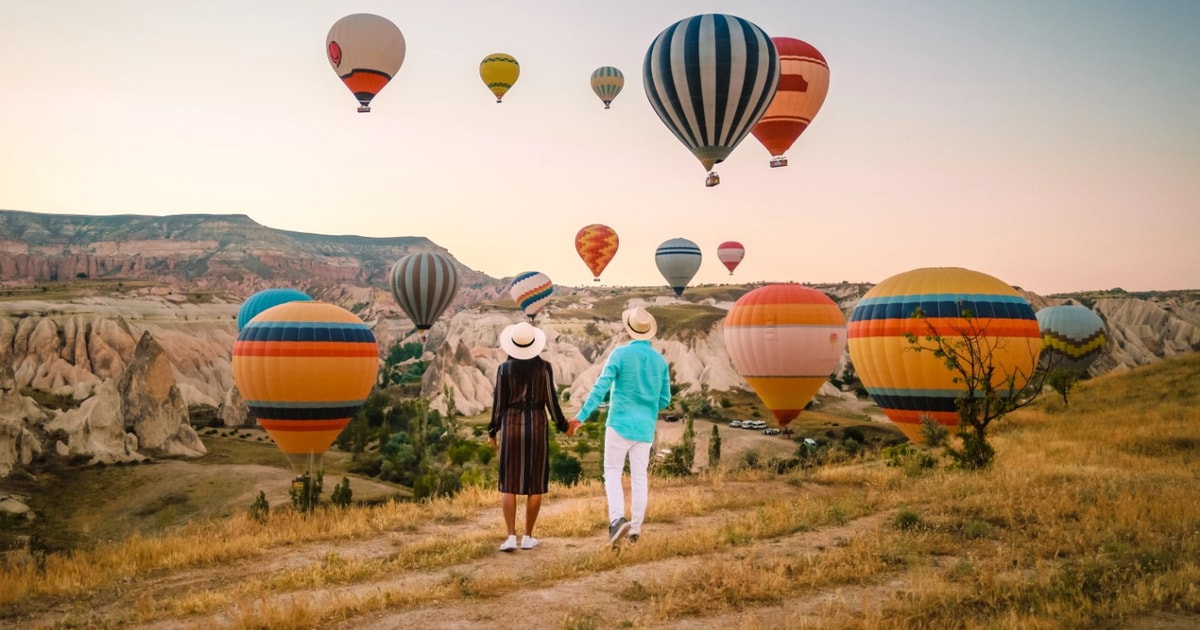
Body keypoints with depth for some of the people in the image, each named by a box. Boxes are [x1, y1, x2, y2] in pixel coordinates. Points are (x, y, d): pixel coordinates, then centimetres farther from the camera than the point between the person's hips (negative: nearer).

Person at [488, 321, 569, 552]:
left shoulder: (504, 368, -5)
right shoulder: (544, 367, -5)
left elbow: (499, 404, -2)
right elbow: (551, 401, -3)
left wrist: (492, 432, 11)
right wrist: (563, 425, 12)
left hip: (511, 427, 0)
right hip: (537, 427, 0)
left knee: (508, 485, 5)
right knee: (535, 484, 9)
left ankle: (511, 536, -4)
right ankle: (528, 536, 11)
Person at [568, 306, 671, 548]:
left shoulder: (620, 353, -8)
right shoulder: (660, 360, 5)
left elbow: (601, 388, -14)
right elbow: (665, 399, 9)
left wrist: (581, 417, -12)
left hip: (620, 423, -4)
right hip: (645, 428, 4)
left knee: (612, 472, 5)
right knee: (640, 477, 10)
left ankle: (617, 519, -13)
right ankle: (635, 529, 14)